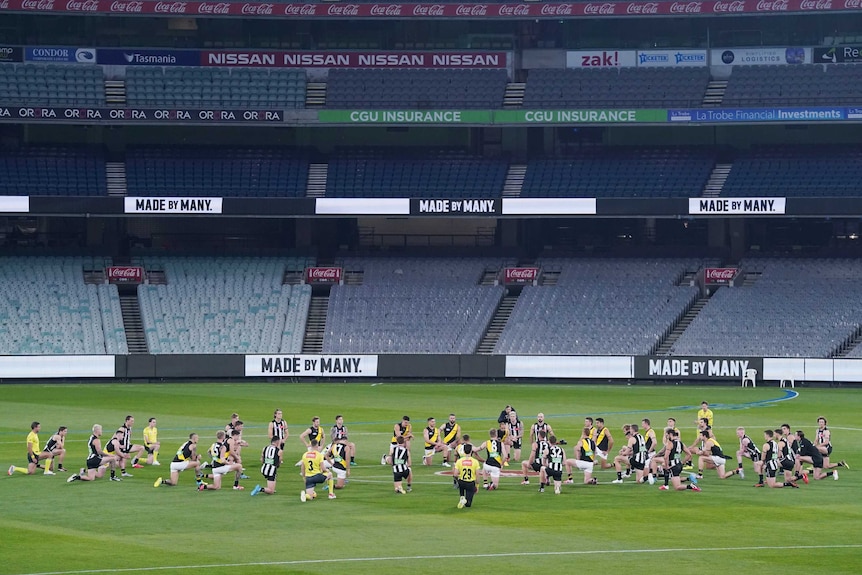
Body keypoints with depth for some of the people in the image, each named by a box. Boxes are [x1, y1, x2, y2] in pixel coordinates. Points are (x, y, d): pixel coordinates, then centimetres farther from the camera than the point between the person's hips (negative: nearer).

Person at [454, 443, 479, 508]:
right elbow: (477, 475, -6)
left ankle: (462, 497, 12)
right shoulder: (475, 462, -9)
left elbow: (455, 475, -9)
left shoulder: (459, 461, -8)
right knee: (468, 504, 10)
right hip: (471, 483, -1)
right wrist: (477, 486, 7)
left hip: (461, 482, 1)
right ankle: (466, 501, -26)